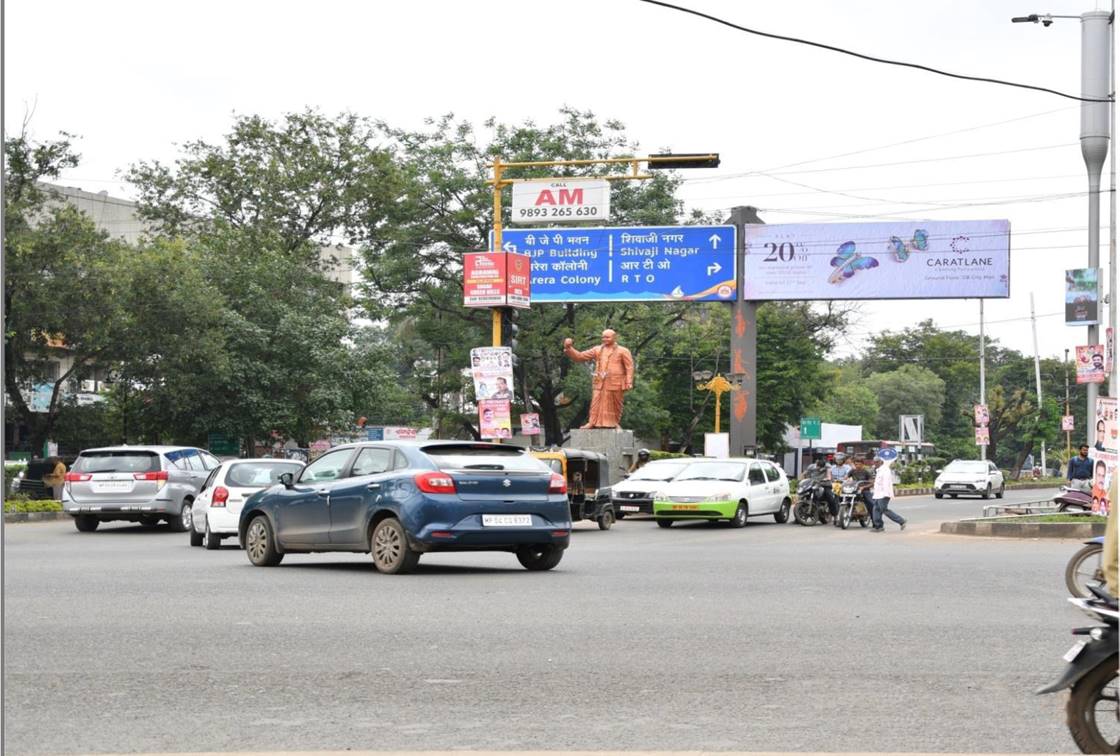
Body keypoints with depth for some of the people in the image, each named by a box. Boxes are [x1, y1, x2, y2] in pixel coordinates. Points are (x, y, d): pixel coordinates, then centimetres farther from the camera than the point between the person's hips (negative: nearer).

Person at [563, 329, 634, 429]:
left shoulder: (622, 351, 4)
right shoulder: (597, 350, 14)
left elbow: (629, 367, -1)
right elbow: (579, 356, 13)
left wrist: (628, 383, -10)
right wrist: (569, 349, 0)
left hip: (615, 383, -2)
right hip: (599, 382, 2)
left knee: (615, 405, 2)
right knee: (596, 403, -4)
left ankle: (614, 423, 13)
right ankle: (592, 423, -5)